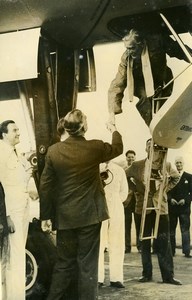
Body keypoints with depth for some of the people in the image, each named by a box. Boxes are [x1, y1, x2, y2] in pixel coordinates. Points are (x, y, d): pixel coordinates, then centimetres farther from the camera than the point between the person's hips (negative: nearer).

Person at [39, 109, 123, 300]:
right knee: (87, 265, 5)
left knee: (64, 263, 15)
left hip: (65, 217, 2)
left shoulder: (53, 151, -4)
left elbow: (45, 186, -2)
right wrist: (114, 131, 34)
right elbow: (118, 148, 14)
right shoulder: (95, 147, -8)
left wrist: (45, 215, 7)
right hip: (89, 215, -2)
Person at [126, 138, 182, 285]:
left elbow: (176, 177, 18)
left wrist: (166, 189, 7)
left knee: (164, 242, 0)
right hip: (143, 207, 0)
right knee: (145, 242, 6)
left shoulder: (166, 165, 1)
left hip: (161, 206, 0)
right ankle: (147, 274, 16)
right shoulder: (136, 166, -2)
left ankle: (168, 275, 5)